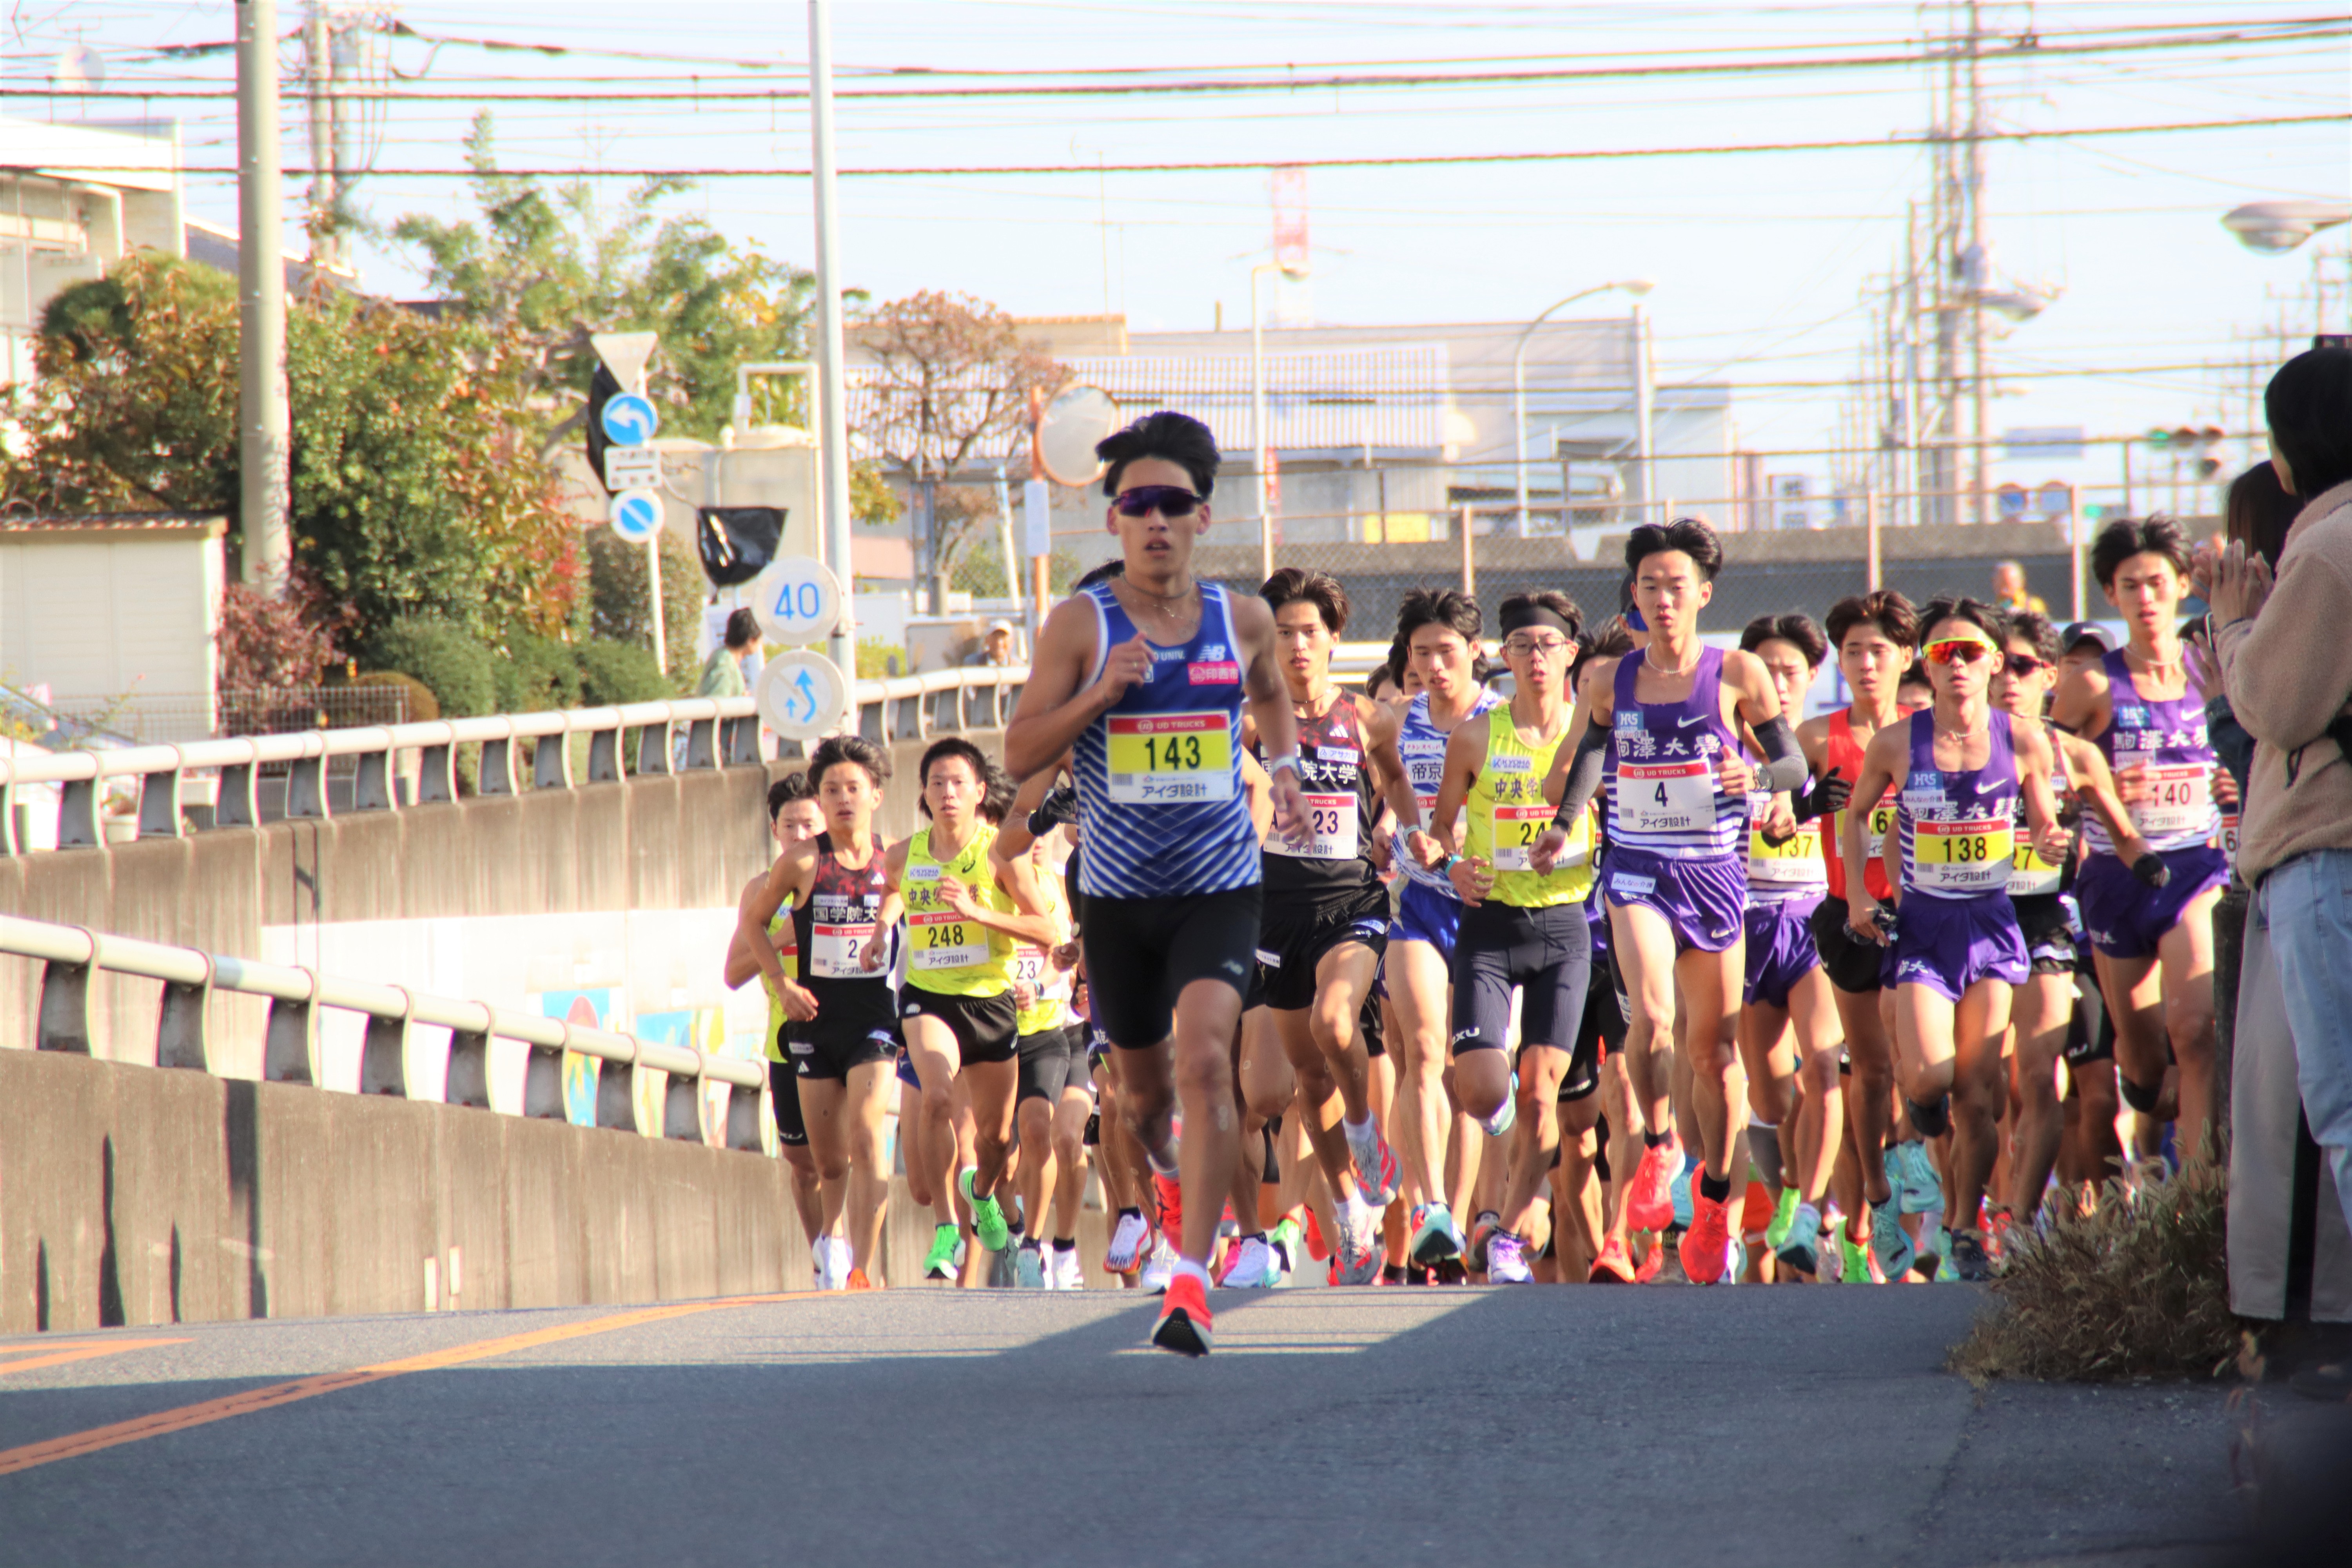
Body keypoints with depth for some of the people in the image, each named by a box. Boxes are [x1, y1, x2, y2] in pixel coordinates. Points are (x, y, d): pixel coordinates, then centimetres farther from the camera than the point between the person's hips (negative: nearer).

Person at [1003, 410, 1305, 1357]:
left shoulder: (1243, 622, 3)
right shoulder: (1080, 625, -4)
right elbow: (1021, 754, -5)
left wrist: (1284, 766, 7)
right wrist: (1101, 694, -19)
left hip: (1221, 887, -1)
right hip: (1119, 893, 1)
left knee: (1204, 1058, -21)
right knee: (1144, 1081, 16)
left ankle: (1191, 1278, -21)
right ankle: (1169, 1174, 53)